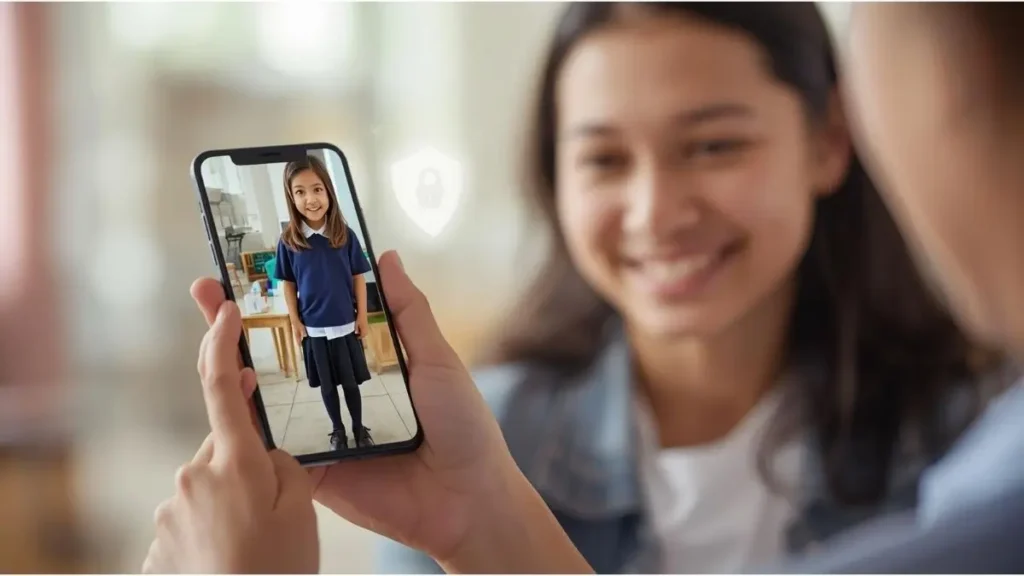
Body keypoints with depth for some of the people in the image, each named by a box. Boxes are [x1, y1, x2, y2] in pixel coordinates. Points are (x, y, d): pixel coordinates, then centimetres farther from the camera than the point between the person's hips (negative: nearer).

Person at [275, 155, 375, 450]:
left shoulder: (345, 235, -9)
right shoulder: (288, 241, -9)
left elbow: (359, 277, -1)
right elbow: (288, 284, 0)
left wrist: (362, 316, 0)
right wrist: (295, 321, 0)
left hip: (346, 324, 0)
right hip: (313, 327, 0)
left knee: (351, 382, 12)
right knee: (327, 384, 14)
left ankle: (359, 429, 31)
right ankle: (338, 430, 31)